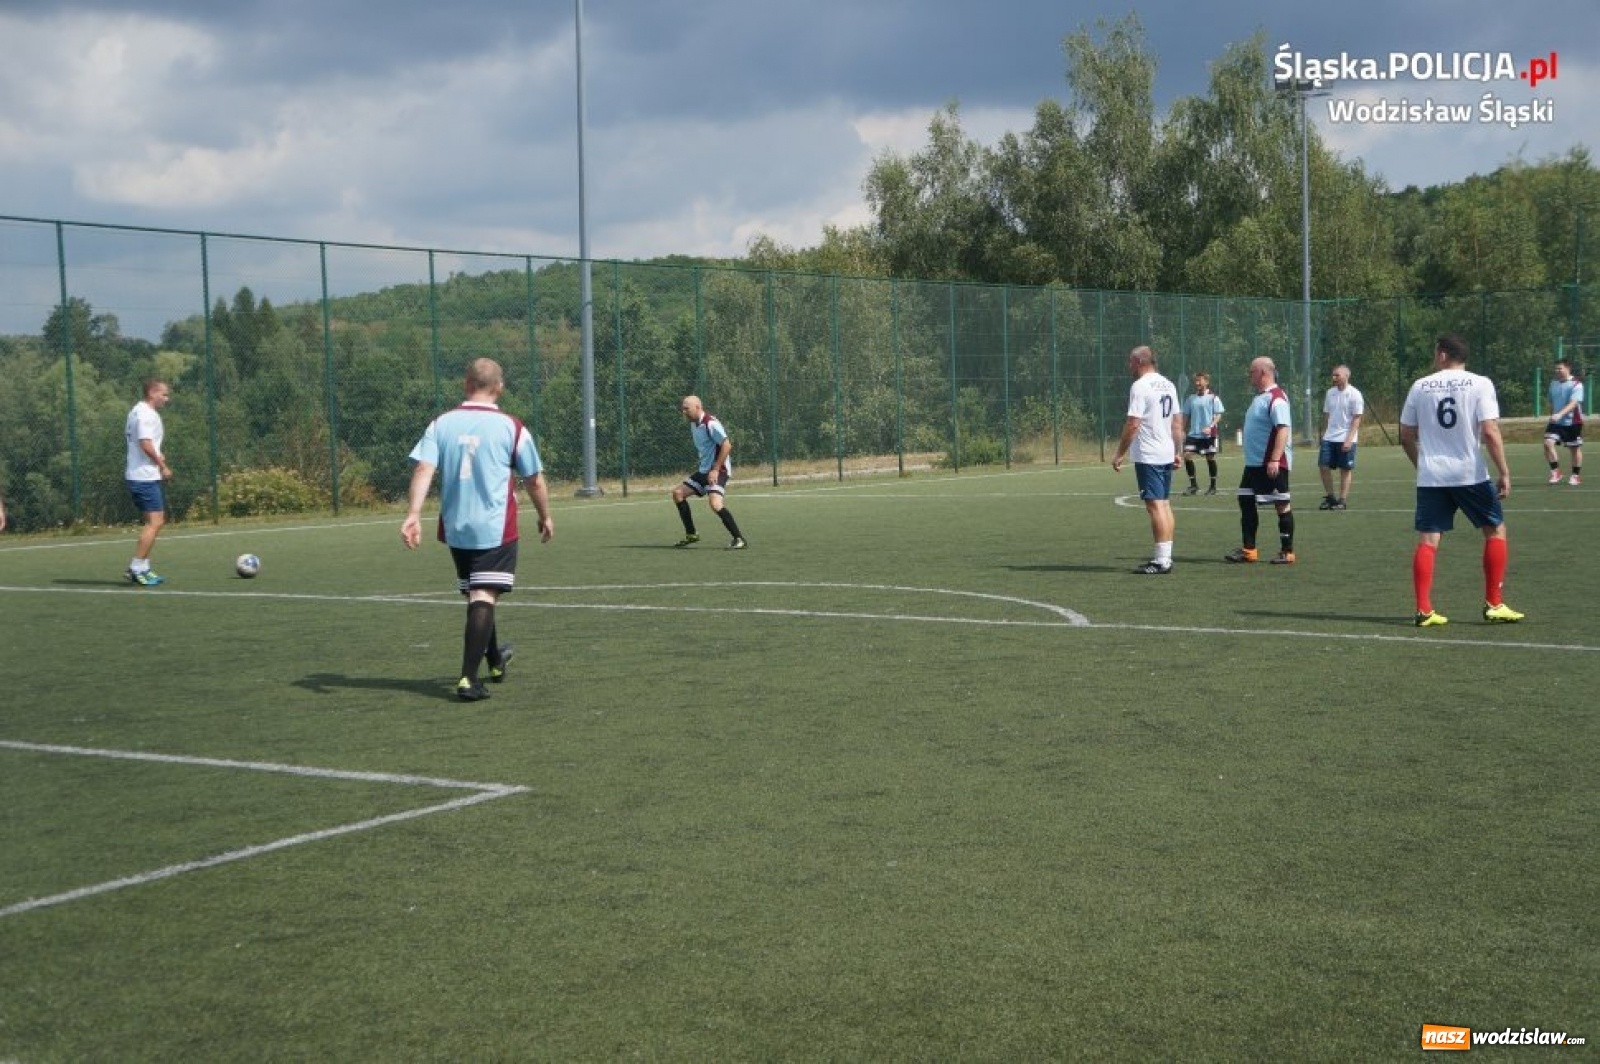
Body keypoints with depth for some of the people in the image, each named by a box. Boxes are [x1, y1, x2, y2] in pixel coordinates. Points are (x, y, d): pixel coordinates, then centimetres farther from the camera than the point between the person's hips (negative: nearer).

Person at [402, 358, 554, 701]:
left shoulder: (441, 423, 2)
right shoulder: (511, 428, -4)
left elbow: (423, 469, -11)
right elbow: (534, 481, 2)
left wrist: (414, 514, -15)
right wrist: (545, 517, 17)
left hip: (455, 528, 4)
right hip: (495, 528, -4)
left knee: (474, 594, 20)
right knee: (484, 598, -6)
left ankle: (495, 659, 41)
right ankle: (468, 678, -18)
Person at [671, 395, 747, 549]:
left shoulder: (710, 423, -18)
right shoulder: (693, 424, 10)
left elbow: (727, 445, -23)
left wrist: (716, 470, -23)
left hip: (718, 471, -10)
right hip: (703, 470, 10)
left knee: (715, 504, -27)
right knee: (678, 493, 9)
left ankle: (739, 539, -18)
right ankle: (691, 535, 16)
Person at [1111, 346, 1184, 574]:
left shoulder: (1140, 386, -13)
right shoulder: (1168, 385, 13)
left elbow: (1133, 424, -17)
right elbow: (1178, 422, 16)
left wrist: (1120, 454, -11)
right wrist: (1176, 451, 22)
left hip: (1148, 457, -9)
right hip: (1167, 455, 9)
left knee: (1155, 505, -8)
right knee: (1165, 504, 12)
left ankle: (1161, 561, -9)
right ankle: (1166, 557, 15)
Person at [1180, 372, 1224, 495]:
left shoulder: (1213, 397, -4)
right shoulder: (1191, 399, 10)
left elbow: (1218, 415, -7)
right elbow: (1186, 416, 15)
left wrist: (1210, 426, -21)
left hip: (1208, 434, -4)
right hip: (1193, 434, 4)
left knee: (1211, 458, 3)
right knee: (1187, 455, -9)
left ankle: (1213, 486, 15)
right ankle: (1193, 485, 1)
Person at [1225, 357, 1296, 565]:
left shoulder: (1276, 398, -17)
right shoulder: (1260, 397, 15)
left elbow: (1283, 429, -24)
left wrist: (1275, 459, -30)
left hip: (1272, 464, -10)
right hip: (1254, 463, 10)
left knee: (1282, 505, -1)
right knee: (1246, 501, 10)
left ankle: (1287, 552, 6)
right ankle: (1248, 550, 16)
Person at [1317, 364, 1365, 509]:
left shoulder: (1354, 394, -7)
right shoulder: (1330, 393, 10)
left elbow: (1357, 419, -10)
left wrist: (1349, 439, -16)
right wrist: (1324, 434, 11)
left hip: (1346, 439, -5)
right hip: (1329, 438, 5)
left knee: (1345, 470, 1)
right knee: (1323, 466, 0)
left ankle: (1342, 500, 7)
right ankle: (1329, 497, 12)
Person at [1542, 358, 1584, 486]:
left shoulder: (1576, 384, -13)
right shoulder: (1553, 383, 5)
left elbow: (1573, 403, -26)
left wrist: (1560, 414, -38)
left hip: (1572, 422, -4)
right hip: (1556, 422, 4)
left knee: (1575, 448, 7)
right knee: (1548, 443, -15)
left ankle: (1576, 475, 23)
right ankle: (1555, 471, -3)